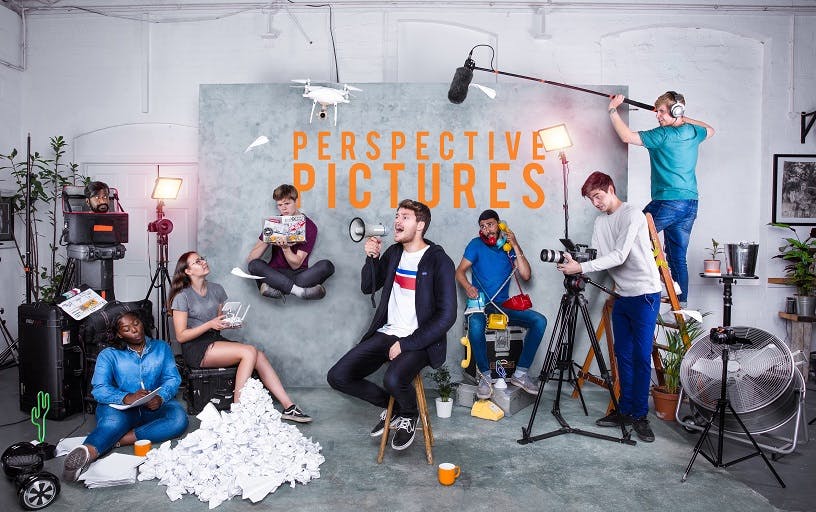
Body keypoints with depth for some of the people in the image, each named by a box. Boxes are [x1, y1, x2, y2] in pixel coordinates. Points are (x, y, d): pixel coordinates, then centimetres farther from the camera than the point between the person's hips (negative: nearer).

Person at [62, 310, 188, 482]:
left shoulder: (161, 348, 13)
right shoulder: (108, 355, 8)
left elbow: (172, 378, 4)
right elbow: (99, 389, -6)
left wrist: (160, 398, -20)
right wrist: (126, 398, -27)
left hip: (154, 408, 1)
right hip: (120, 407, -1)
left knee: (179, 418, -32)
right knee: (113, 422, -37)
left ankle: (116, 440, -37)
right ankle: (88, 453, -64)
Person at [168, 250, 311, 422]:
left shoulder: (216, 289, 12)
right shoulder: (182, 296, -6)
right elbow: (181, 336, -9)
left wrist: (231, 323, -3)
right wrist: (210, 325, -20)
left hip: (216, 340, 6)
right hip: (195, 349, -6)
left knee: (259, 356, -19)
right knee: (250, 352, -27)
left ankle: (288, 406, -21)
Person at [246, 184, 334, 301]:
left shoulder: (309, 226, -1)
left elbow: (296, 265, -7)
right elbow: (251, 258, -1)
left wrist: (285, 247, -25)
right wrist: (267, 241, -17)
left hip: (299, 274, -1)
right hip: (276, 274, 1)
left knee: (327, 266, -27)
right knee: (254, 265, -29)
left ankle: (277, 289, -32)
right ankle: (299, 290, -36)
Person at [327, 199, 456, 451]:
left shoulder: (438, 261, -10)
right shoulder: (393, 253, 10)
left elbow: (447, 315, -15)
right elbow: (368, 287, 20)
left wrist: (406, 344, -18)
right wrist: (372, 258, 0)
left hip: (419, 340, -6)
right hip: (387, 333, 6)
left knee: (393, 380, -34)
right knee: (337, 376, -7)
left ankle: (409, 415, 3)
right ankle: (392, 406, 16)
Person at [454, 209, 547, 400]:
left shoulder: (510, 247, 8)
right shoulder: (476, 244, 3)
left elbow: (526, 275, -3)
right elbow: (459, 271, -2)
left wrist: (515, 245, -7)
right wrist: (467, 286, -23)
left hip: (503, 304, 3)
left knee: (539, 321, -18)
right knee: (475, 326, -37)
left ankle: (521, 373, -9)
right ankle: (484, 375, -15)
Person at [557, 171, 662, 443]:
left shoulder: (632, 215, -12)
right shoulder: (600, 222, 12)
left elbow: (619, 256, -22)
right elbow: (597, 256, 6)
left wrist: (581, 267, -26)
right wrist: (576, 266, -13)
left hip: (645, 294, -7)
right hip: (622, 296, 7)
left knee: (641, 356, -5)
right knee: (623, 355, 9)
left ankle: (640, 415, 4)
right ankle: (625, 410, 17)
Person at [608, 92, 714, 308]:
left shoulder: (663, 135, -9)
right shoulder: (693, 132, 13)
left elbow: (627, 136, -13)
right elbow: (710, 130, 38)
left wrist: (612, 110, -4)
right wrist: (686, 119, 33)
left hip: (668, 202, -8)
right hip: (690, 203, 8)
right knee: (678, 258, 10)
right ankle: (681, 306, 13)